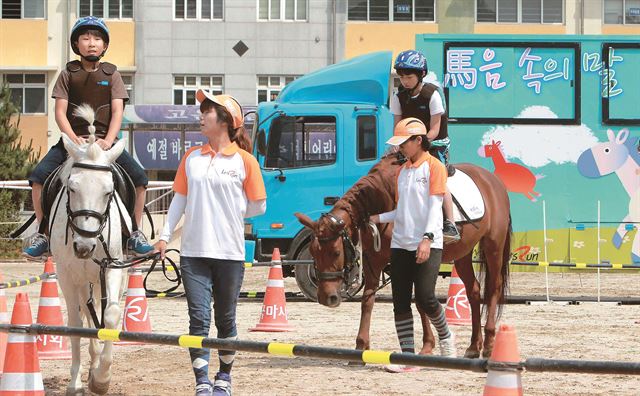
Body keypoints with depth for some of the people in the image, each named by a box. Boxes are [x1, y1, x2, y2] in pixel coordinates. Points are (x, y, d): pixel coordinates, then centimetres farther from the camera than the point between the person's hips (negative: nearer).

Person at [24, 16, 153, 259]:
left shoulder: (111, 74, 7)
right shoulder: (68, 74, 6)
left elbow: (117, 112, -2)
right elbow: (60, 112, -2)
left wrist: (108, 140, -20)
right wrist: (73, 138, -19)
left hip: (104, 140, 0)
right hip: (72, 139, 0)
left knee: (139, 178, -18)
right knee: (39, 176, -21)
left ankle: (135, 234, -2)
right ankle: (42, 233, -8)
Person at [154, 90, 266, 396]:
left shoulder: (244, 161, -2)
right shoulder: (192, 157, 8)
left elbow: (258, 206, 3)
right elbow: (179, 198, 10)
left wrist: (228, 215, 2)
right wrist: (165, 236, 3)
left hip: (229, 252, -2)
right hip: (194, 252, 2)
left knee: (225, 319, 10)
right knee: (198, 318, -4)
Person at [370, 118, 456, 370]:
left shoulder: (434, 167, -4)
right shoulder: (402, 171, 17)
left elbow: (435, 206, -11)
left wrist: (427, 238, -21)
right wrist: (379, 218, 8)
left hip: (427, 245, -7)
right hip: (401, 243, 7)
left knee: (425, 298, -15)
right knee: (400, 301, 1)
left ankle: (445, 337, 12)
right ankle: (408, 354, 4)